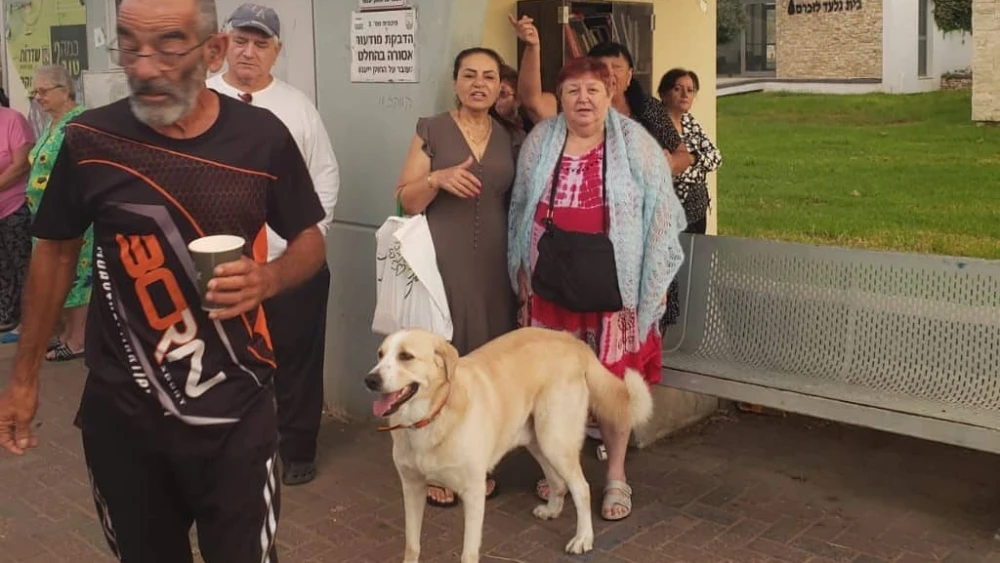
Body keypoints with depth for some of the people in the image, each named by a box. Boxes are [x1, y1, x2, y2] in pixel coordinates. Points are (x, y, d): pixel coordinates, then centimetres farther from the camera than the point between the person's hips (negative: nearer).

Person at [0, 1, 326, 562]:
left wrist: (268, 278, -18)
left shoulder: (262, 136, -8)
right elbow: (56, 251, 7)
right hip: (122, 412, 1)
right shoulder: (90, 140, -7)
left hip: (236, 410, -1)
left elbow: (310, 240, 5)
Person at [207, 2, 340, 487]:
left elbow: (326, 175, 6)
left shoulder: (298, 105, 4)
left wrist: (312, 234, -3)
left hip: (294, 261, 1)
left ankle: (298, 450, 26)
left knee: (297, 359, 10)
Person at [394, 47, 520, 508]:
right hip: (442, 265, -3)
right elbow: (406, 202, -1)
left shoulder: (511, 140, 11)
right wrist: (437, 179, -20)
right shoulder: (431, 131, 1)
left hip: (494, 268, 3)